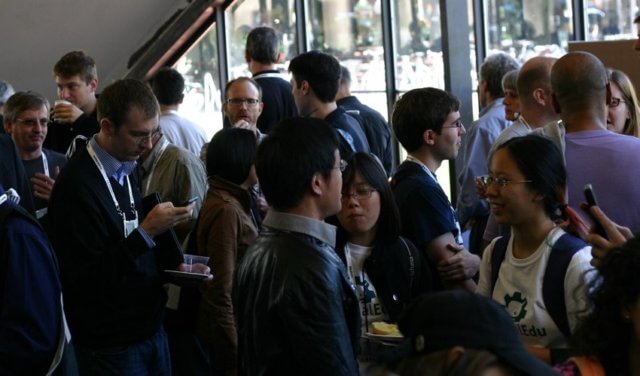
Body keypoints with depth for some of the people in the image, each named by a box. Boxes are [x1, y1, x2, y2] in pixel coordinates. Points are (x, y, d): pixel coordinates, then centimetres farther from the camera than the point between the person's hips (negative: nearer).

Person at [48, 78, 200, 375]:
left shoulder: (126, 170, 7)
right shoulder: (76, 185, -20)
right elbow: (88, 276, -22)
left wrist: (171, 261, 3)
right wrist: (147, 231, -25)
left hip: (150, 326, 8)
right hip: (111, 347, -8)